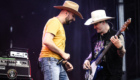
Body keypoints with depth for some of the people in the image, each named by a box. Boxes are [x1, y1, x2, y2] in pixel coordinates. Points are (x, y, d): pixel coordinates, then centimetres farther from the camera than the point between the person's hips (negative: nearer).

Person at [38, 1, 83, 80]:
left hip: (57, 63, 10)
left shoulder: (60, 25, 23)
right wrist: (63, 53, -12)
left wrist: (65, 62, 15)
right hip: (50, 60, -10)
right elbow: (47, 41, -21)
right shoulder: (54, 22, -6)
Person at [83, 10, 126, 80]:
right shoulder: (94, 37, 13)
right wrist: (87, 60, 7)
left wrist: (119, 46, -33)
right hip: (96, 74, 5)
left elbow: (121, 54, -13)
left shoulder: (116, 35, -5)